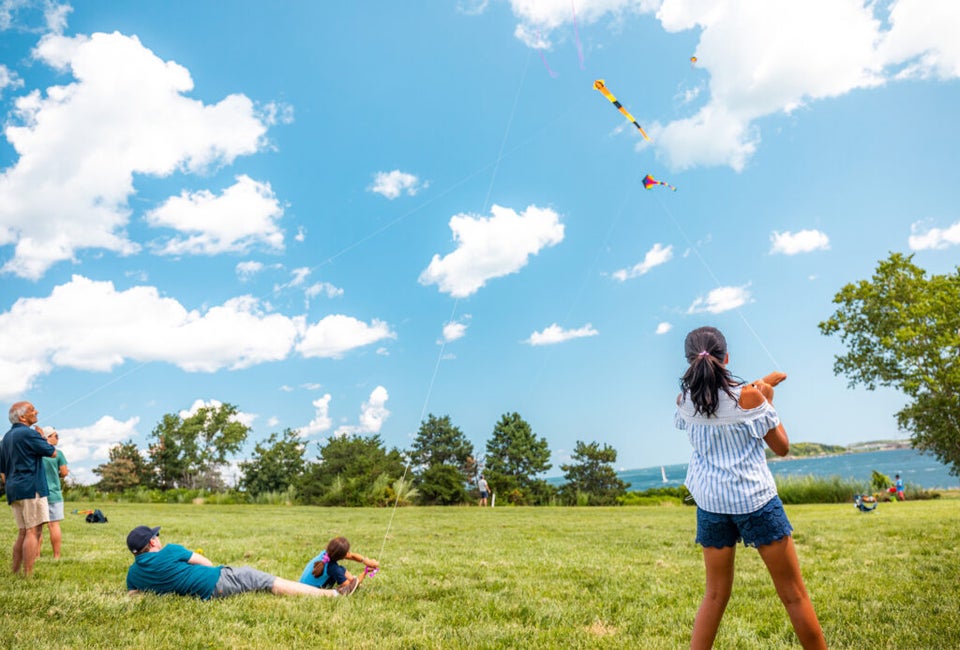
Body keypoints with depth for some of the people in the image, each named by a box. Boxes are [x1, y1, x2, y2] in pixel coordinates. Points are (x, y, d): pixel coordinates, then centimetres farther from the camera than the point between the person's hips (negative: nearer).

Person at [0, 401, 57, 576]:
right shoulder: (29, 433, -11)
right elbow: (52, 452, -4)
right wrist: (43, 438, 10)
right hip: (31, 487, -9)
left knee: (23, 532, 15)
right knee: (33, 531, -8)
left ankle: (15, 572, 16)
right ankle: (28, 575, -10)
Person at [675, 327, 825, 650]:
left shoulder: (684, 401, -2)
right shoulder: (748, 396, -14)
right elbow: (782, 447, -3)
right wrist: (767, 399, 5)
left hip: (710, 502, 4)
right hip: (755, 500, -3)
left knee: (715, 593, 15)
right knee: (794, 594, 11)